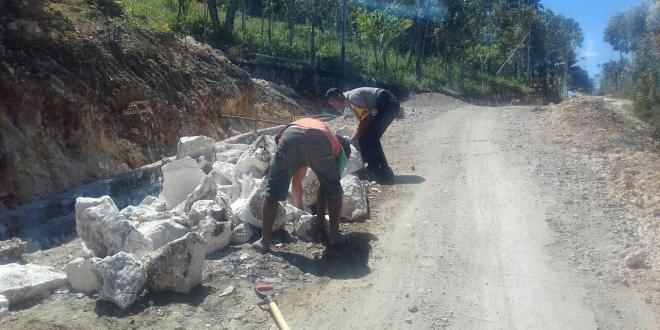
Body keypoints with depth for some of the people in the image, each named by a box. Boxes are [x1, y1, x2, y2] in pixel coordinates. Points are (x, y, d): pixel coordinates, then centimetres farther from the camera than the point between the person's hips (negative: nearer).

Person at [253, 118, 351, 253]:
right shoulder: (338, 148, 36)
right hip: (320, 142, -2)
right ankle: (334, 236, 24)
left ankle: (265, 241, 18)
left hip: (290, 137, 2)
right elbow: (325, 189, 35)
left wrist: (300, 212, 60)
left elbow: (296, 182, 51)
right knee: (333, 189, 23)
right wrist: (320, 219, 46)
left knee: (273, 190, 17)